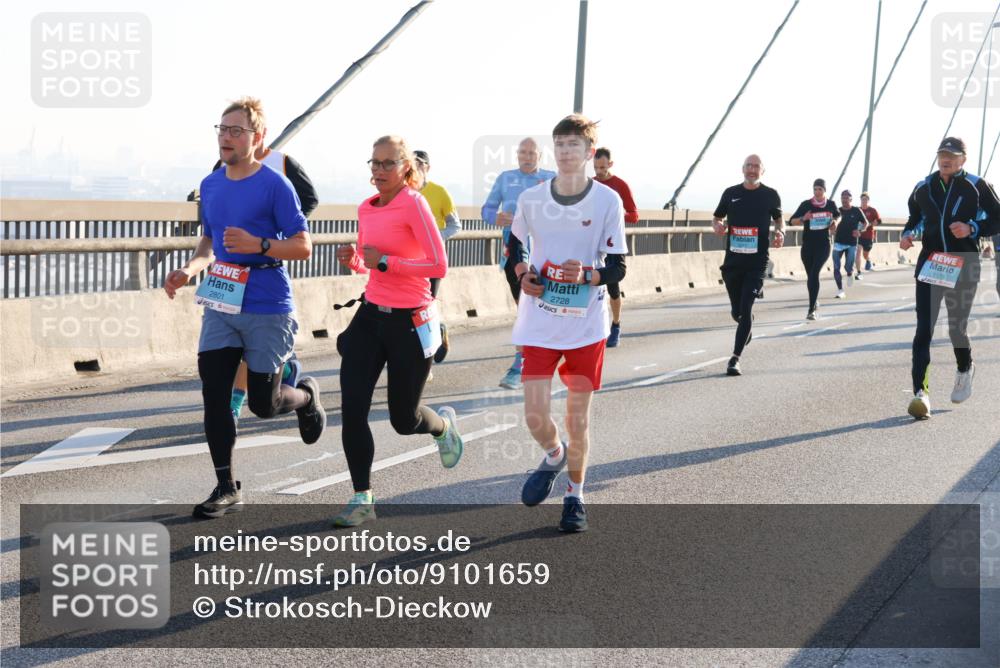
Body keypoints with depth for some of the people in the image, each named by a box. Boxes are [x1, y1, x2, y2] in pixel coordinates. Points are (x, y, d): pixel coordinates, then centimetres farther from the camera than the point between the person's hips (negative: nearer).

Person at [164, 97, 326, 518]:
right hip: (220, 306, 5)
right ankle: (226, 489, 9)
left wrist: (258, 245, -25)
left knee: (263, 404, 1)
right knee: (214, 395, -2)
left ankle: (307, 396, 36)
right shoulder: (210, 186, 9)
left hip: (268, 310, -5)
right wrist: (189, 270, 2)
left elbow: (303, 247, -10)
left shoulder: (275, 185, -10)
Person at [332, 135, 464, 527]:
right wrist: (353, 261, -1)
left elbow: (439, 266, -19)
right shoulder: (366, 209, 8)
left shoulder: (414, 204, -13)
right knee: (352, 411, -8)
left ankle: (443, 424, 43)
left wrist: (385, 262, -19)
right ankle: (362, 500, 2)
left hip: (409, 322, -6)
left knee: (404, 421, 7)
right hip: (370, 316, 6)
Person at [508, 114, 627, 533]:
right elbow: (515, 242, 19)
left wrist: (587, 276, -25)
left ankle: (575, 496, 25)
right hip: (539, 323, 1)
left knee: (578, 417, 6)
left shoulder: (607, 201, -6)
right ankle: (554, 456, 31)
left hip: (586, 325, -1)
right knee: (535, 416, -4)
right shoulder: (531, 199, 0)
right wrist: (522, 273, -1)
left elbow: (618, 268, -5)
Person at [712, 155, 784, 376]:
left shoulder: (770, 195, 3)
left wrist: (780, 232, -4)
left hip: (757, 261, -3)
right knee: (736, 311, 11)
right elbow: (717, 217, 17)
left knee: (746, 308, -13)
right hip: (733, 260, 3)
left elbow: (779, 218, 18)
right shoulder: (730, 193, 7)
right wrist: (718, 226, -6)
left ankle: (735, 359, -10)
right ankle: (747, 325, 49)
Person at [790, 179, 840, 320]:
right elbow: (791, 221, -2)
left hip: (823, 245, -2)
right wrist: (803, 219, -21)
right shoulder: (806, 205, -2)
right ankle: (815, 299, 42)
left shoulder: (831, 205, 2)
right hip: (807, 245, 2)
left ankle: (812, 310, -20)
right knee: (810, 275, 13)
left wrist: (834, 222, 2)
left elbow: (837, 216, 24)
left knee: (814, 274, -18)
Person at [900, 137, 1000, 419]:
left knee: (957, 329, 6)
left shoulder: (976, 186, -2)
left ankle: (965, 369, 40)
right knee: (924, 329, -10)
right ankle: (920, 392, -14)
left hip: (963, 268, -2)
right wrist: (907, 234, 4)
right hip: (929, 266, 2)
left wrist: (972, 229, -16)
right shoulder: (923, 188, 9)